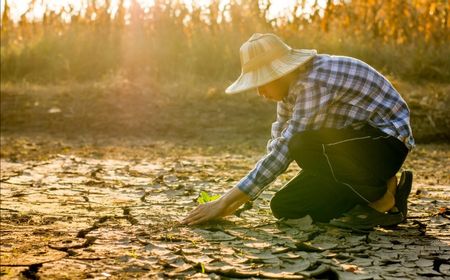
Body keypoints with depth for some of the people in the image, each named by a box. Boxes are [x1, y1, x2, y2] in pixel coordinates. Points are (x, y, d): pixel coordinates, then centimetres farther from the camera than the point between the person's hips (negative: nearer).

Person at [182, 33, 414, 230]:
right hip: (354, 146, 9)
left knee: (305, 148, -34)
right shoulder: (292, 83, 2)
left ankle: (384, 200, -14)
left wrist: (225, 202, -27)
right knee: (284, 207, -2)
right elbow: (278, 142, 8)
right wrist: (235, 201, 1)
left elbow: (284, 150, -30)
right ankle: (374, 190, 6)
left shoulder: (314, 81, -27)